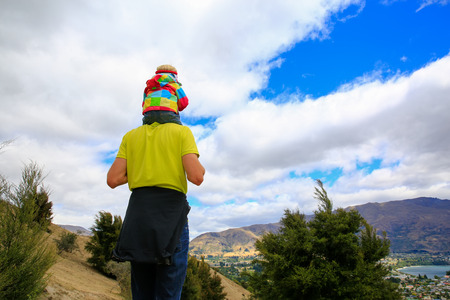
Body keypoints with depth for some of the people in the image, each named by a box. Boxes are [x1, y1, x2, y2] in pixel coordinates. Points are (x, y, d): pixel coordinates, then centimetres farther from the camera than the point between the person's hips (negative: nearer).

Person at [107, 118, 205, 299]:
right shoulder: (182, 131, 2)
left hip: (138, 216, 4)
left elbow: (112, 179, 4)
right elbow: (196, 177, -12)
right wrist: (200, 168, 11)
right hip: (171, 216, -4)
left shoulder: (131, 136, 13)